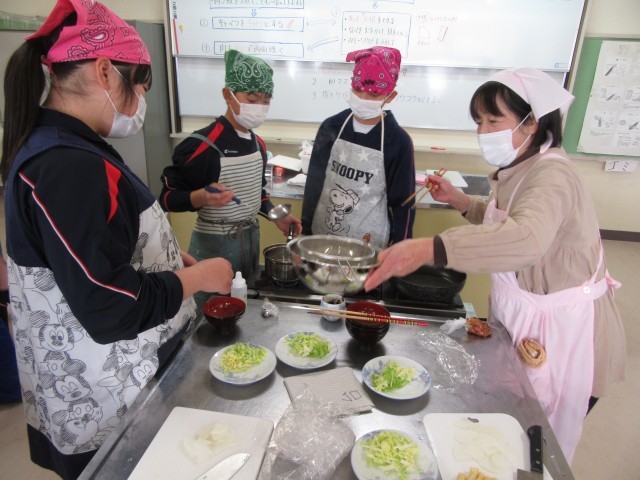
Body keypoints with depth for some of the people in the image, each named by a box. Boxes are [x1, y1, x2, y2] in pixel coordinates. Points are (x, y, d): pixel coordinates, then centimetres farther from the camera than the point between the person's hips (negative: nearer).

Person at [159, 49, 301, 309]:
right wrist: (202, 197, -33)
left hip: (251, 239, 7)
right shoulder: (202, 145, -19)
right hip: (214, 246, -7)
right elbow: (168, 197, -16)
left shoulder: (258, 143, 5)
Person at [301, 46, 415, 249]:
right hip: (322, 236, 3)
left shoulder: (398, 141, -10)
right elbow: (314, 184, 4)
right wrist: (306, 232, 5)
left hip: (369, 244, -2)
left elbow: (403, 203, -5)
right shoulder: (331, 127, -2)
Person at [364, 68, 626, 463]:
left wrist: (428, 249, -59)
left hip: (563, 335, -8)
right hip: (518, 319, 8)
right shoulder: (519, 169, 3)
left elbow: (527, 237, -47)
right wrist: (459, 200, 3)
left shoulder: (552, 174, -26)